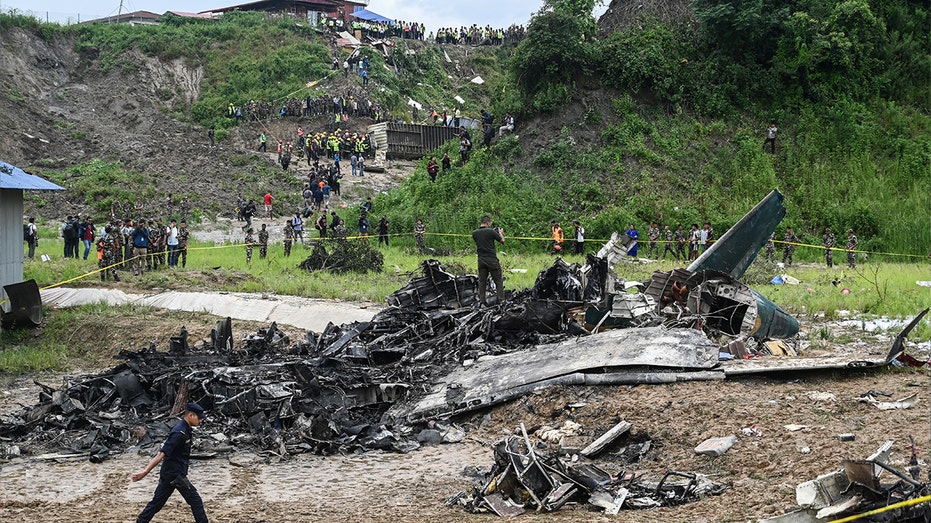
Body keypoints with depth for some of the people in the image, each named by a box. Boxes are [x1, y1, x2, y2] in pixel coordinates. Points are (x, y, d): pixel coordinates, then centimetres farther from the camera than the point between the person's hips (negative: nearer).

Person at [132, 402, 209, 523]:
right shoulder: (179, 433, -23)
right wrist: (145, 471, -29)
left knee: (157, 502, 13)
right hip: (175, 475, -9)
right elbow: (162, 454, -28)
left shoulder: (186, 429, 7)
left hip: (168, 473, 9)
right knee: (195, 502, -1)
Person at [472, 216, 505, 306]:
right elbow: (502, 241, -3)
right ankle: (501, 300, 2)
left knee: (482, 281, 10)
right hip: (492, 260, -4)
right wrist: (500, 233, 18)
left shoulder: (474, 233, 2)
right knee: (498, 281, 4)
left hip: (481, 260, 4)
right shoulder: (491, 231, -12)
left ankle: (481, 301, 8)